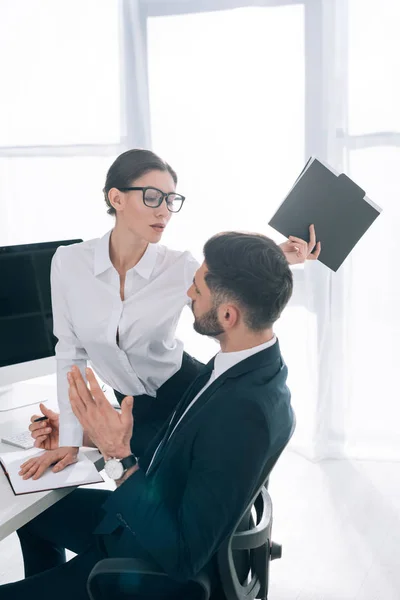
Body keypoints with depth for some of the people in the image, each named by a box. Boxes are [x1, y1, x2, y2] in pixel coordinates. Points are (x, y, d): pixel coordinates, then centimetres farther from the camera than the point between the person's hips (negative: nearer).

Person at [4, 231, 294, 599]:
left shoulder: (244, 415, -37)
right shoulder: (248, 363, -9)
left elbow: (184, 558, -30)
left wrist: (119, 457, -32)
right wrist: (93, 433, -3)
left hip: (163, 565, -8)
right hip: (152, 511, 8)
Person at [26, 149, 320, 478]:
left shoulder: (180, 267, -16)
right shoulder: (69, 262, -14)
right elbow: (71, 352, -7)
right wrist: (69, 438, -8)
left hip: (186, 392, -2)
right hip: (135, 407, 2)